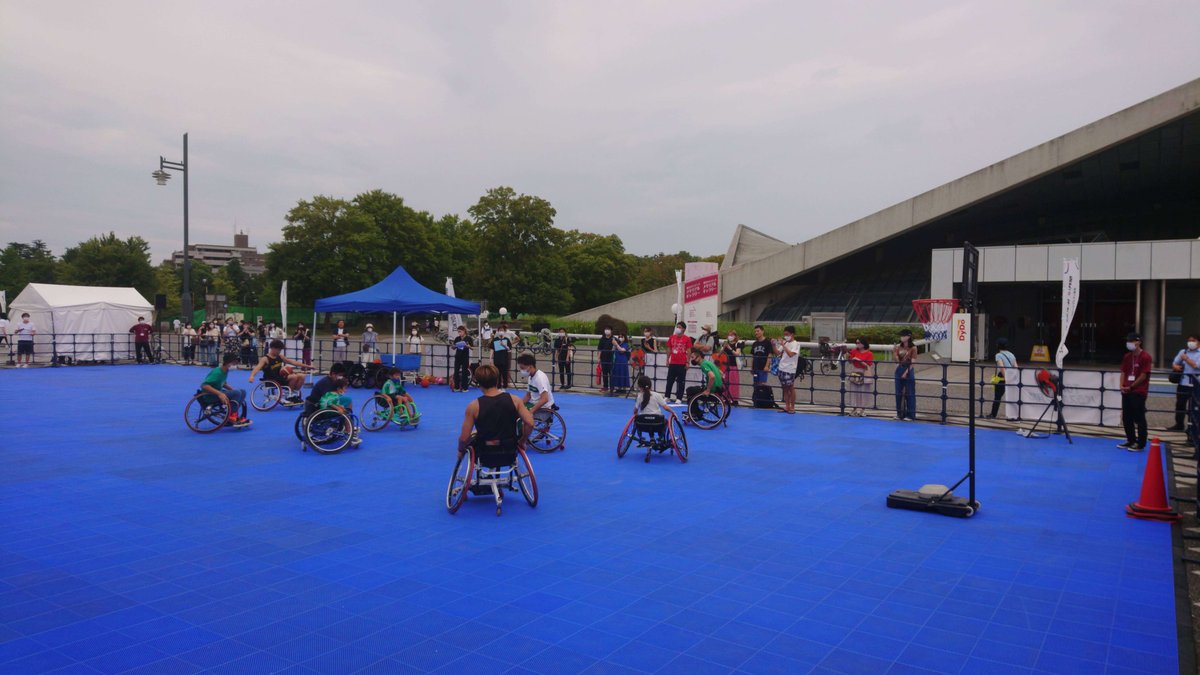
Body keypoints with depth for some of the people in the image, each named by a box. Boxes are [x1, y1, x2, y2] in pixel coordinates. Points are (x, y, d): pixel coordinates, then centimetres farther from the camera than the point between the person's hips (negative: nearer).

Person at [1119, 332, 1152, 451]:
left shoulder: (1145, 357, -9)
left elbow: (1143, 375, -11)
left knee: (1139, 418, -3)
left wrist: (1131, 387, -10)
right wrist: (1122, 386, 0)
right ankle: (1131, 441, 23)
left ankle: (1140, 444, 3)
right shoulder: (1127, 357, 12)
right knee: (1126, 417, 11)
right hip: (1126, 392, 7)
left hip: (1139, 392, -7)